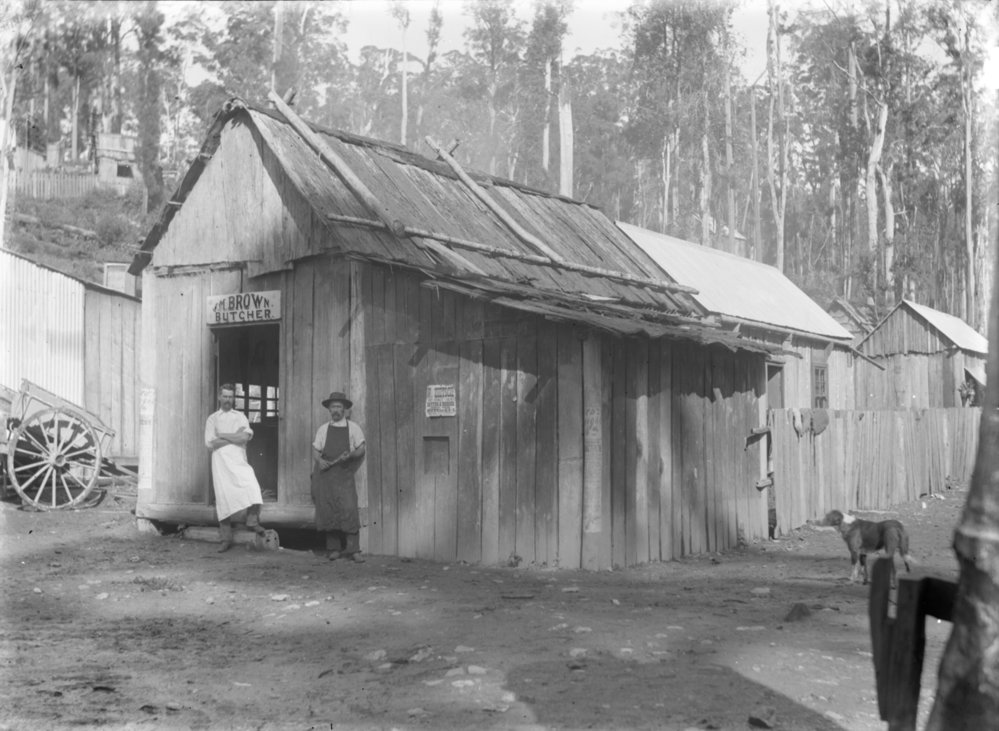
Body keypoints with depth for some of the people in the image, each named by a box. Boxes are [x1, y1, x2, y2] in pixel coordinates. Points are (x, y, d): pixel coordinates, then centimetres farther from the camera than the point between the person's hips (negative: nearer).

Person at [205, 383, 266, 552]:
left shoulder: (240, 416, 13)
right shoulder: (212, 419, 11)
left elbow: (244, 437, -5)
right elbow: (210, 443, -3)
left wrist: (222, 435, -2)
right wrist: (235, 436, -3)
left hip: (239, 461, 0)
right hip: (220, 462, 0)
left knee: (252, 487, -25)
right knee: (223, 498, -3)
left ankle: (252, 520, -8)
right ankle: (226, 539, 4)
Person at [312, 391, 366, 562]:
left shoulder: (353, 428, 7)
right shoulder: (323, 429, 12)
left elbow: (361, 449, 6)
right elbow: (315, 448, 14)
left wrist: (351, 454, -14)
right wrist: (320, 460, -7)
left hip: (344, 473, -2)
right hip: (325, 472, 2)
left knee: (349, 508, -12)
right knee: (328, 510, 0)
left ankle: (353, 550, -11)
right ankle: (333, 548, 9)